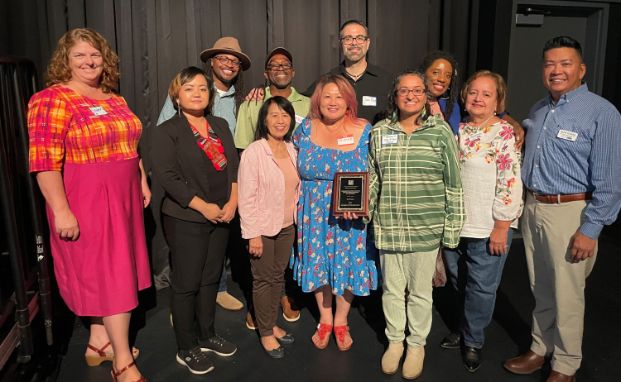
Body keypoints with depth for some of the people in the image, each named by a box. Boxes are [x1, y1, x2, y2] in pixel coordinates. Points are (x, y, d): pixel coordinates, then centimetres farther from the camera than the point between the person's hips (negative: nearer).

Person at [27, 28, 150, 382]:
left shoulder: (115, 99, 12)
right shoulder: (51, 99, -11)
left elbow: (131, 146, 20)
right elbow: (45, 162, -17)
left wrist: (143, 182, 15)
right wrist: (61, 210, -21)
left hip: (122, 199, 7)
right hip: (85, 204, -7)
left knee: (116, 271, 14)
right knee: (111, 276, -2)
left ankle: (98, 343, 33)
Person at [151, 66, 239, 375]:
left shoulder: (220, 125, 12)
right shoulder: (167, 131, -5)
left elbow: (234, 165, 9)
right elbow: (165, 175, -15)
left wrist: (232, 202, -6)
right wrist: (203, 207, -17)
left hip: (221, 217, 5)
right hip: (185, 219, -5)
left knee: (210, 280, 15)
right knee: (186, 285, 3)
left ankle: (207, 335, 32)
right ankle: (186, 349, 18)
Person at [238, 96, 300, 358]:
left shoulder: (292, 151, 4)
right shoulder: (253, 153, -15)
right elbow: (246, 198, -16)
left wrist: (297, 221, 10)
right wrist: (253, 234, -16)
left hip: (286, 227, 6)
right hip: (262, 228, -6)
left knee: (278, 277, 17)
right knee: (263, 279, 8)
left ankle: (272, 324, 35)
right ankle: (266, 333, 24)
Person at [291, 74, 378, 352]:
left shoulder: (364, 131, -4)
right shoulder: (306, 128, 0)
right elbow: (296, 170, 9)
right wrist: (298, 206, -1)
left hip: (351, 217, -1)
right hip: (315, 216, 1)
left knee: (348, 265, 9)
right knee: (318, 264, 11)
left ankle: (341, 322, 32)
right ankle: (325, 321, 34)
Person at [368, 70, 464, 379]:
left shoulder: (440, 132, -4)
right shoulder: (379, 132, 4)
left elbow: (453, 184, -3)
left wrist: (452, 228, -4)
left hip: (426, 228, -2)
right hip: (387, 227, 2)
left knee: (420, 291, 12)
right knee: (392, 288, 15)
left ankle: (417, 344, 34)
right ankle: (394, 340, 36)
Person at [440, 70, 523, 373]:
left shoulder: (505, 134, -11)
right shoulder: (457, 130, 7)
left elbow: (510, 184, -15)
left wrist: (501, 227, -16)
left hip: (488, 228, -5)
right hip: (454, 224, 5)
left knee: (481, 287, 7)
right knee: (460, 283, 18)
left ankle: (473, 341, 26)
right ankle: (466, 328, 39)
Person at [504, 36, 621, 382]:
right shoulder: (538, 110, 11)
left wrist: (590, 229, -16)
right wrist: (528, 205, 12)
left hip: (570, 212, -6)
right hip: (533, 208, 6)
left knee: (567, 296, 5)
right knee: (541, 290, 18)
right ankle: (540, 350, 34)